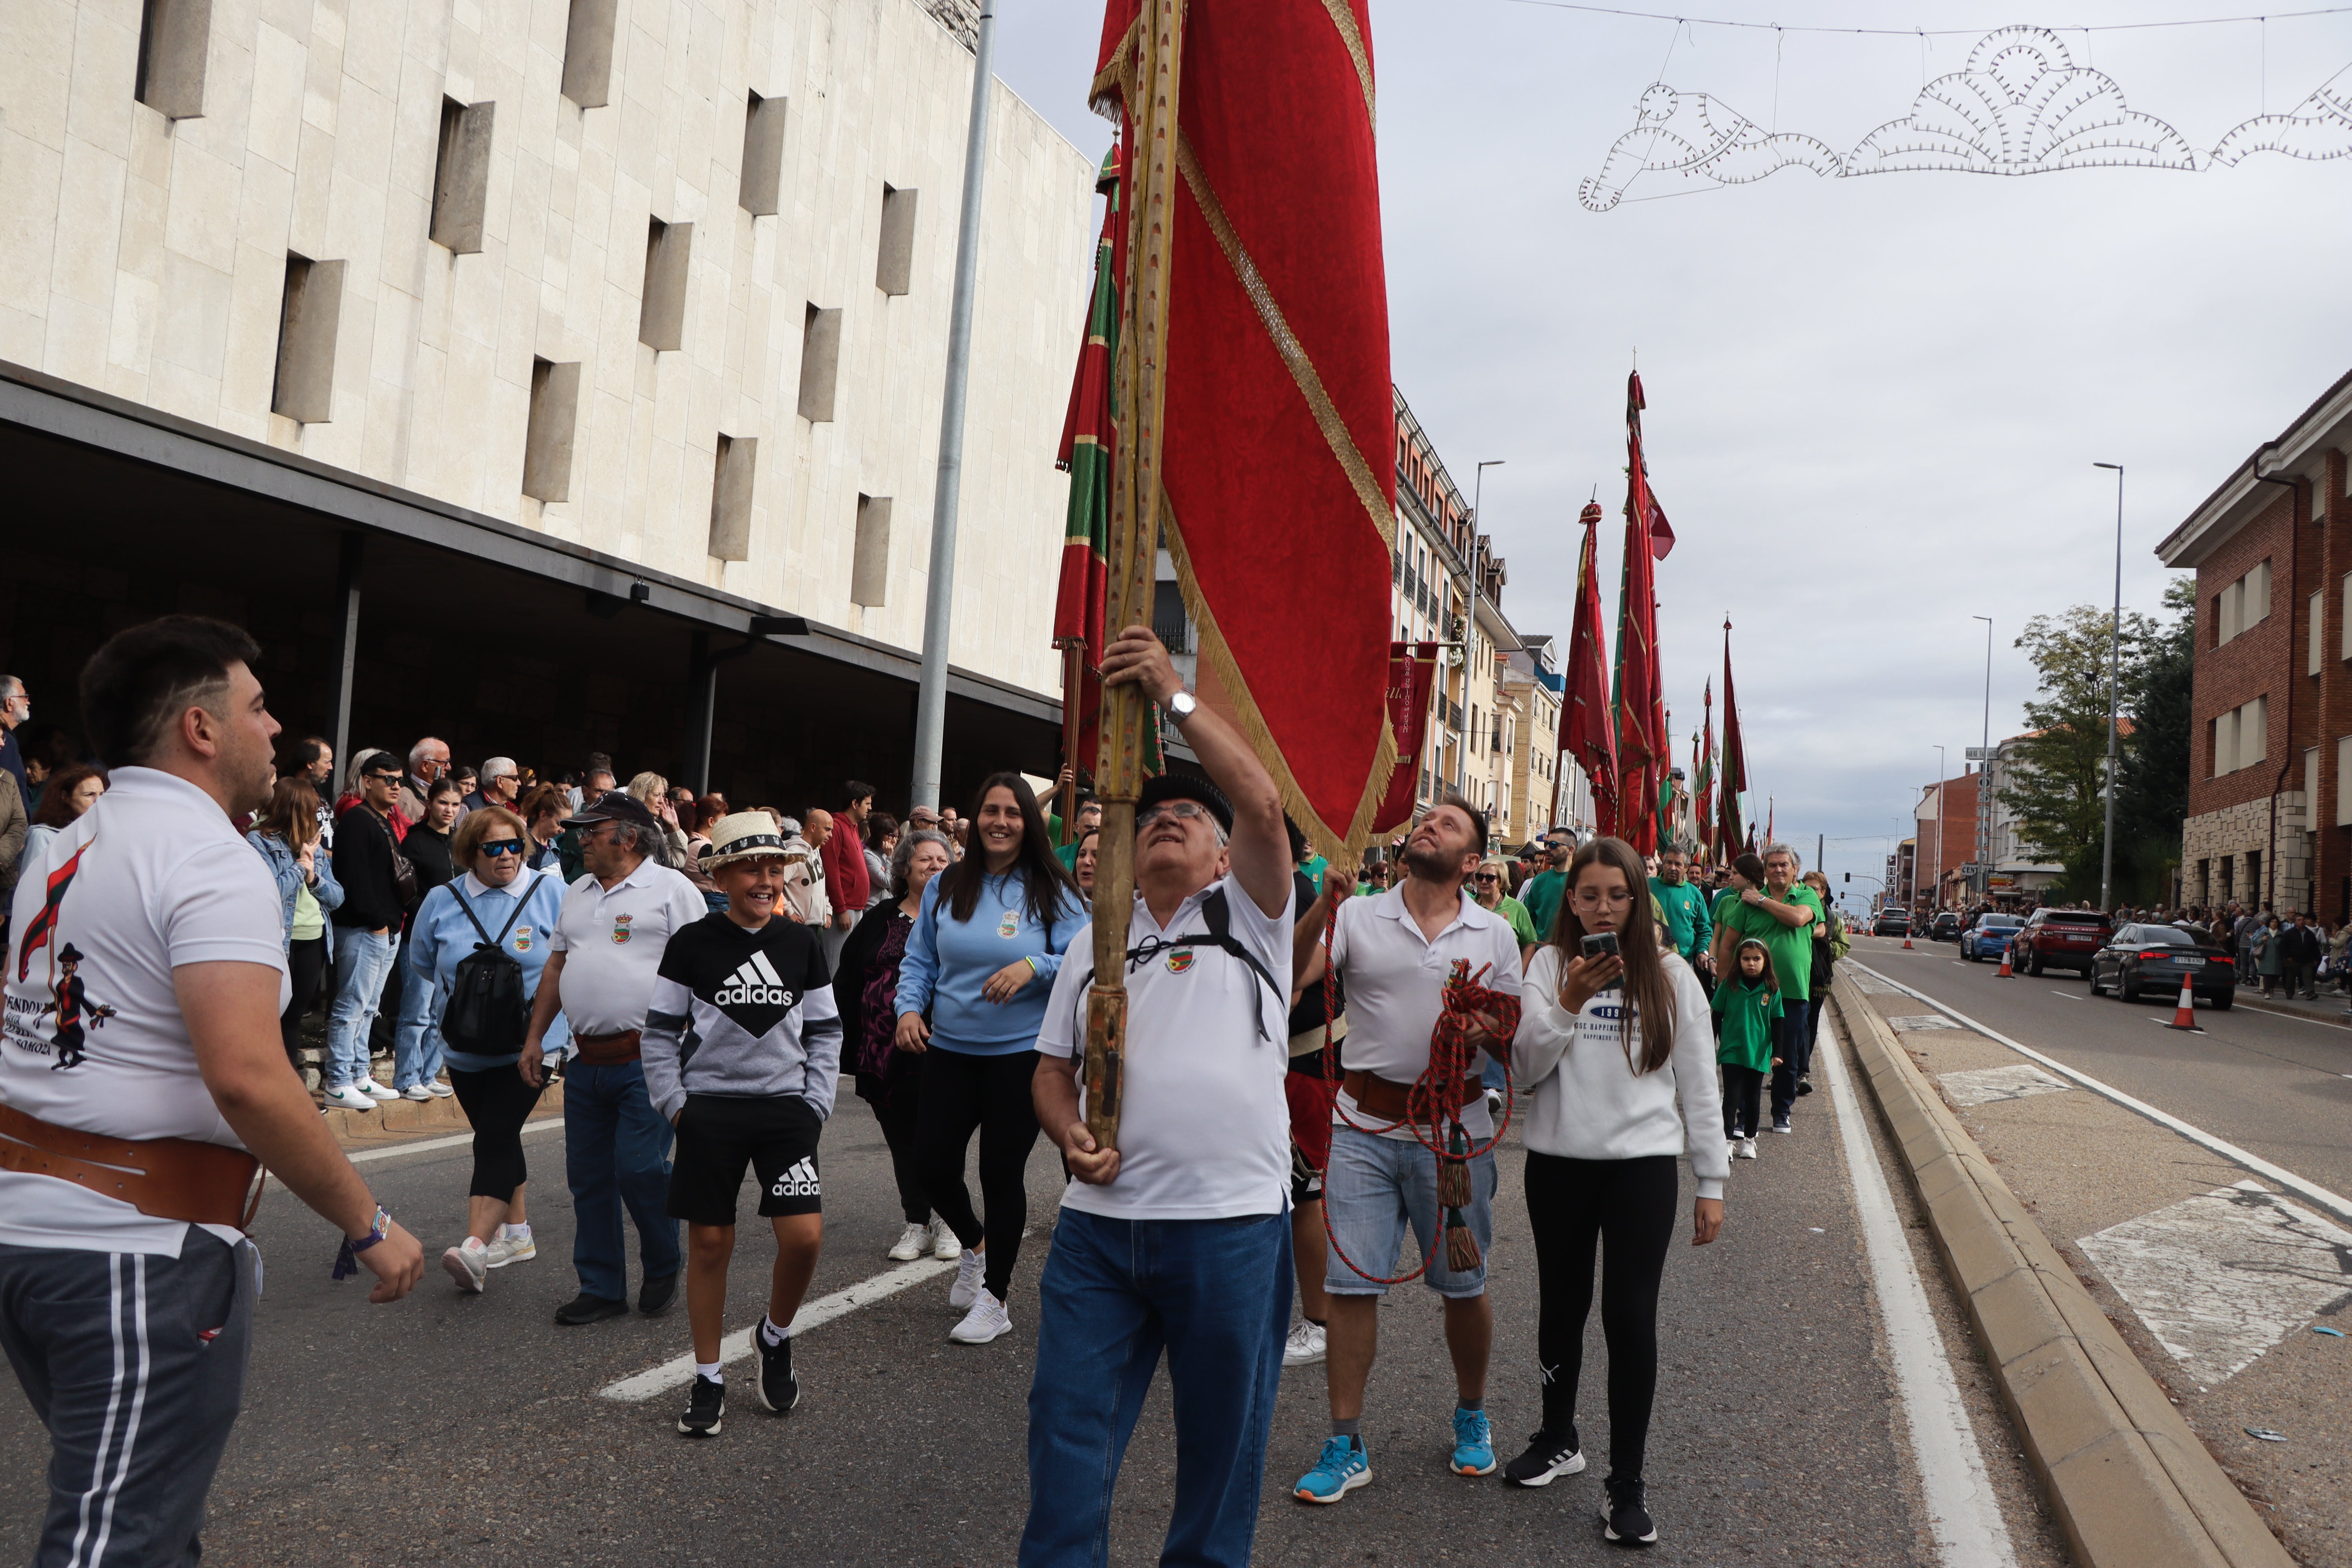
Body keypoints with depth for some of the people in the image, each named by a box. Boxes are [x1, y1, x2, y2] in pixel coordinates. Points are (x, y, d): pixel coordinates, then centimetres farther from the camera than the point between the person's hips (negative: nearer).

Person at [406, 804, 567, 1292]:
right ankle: (517, 1233, 29)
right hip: (465, 1049, 4)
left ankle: (476, 1247, -24)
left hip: (526, 1047, -4)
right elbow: (421, 964, 16)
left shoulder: (549, 893, -3)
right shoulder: (442, 901, 3)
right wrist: (467, 982, 7)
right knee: (499, 1139, 15)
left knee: (496, 1138, -15)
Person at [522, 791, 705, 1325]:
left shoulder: (671, 889, -4)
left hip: (647, 1060, -7)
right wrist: (534, 1038, 16)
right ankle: (601, 1288, 21)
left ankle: (663, 1268, 15)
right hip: (586, 1060, 7)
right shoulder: (577, 894, 17)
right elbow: (556, 967, 22)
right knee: (588, 1178, 9)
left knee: (640, 1169, -10)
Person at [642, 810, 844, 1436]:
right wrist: (675, 1103, -4)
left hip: (786, 1106, 1)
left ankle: (776, 1337, 20)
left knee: (804, 1237, -9)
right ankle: (708, 1379, 20)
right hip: (709, 1109, -1)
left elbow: (825, 1033, 11)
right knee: (710, 1244, 5)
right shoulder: (692, 944, -1)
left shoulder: (802, 945, 5)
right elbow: (660, 1032, 3)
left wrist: (816, 1103, 2)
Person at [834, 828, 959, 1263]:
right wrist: (851, 1044, 3)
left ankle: (947, 1223, 17)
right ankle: (917, 1224, 22)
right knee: (903, 1141, 10)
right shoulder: (880, 920, 9)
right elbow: (846, 980, 10)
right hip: (886, 1055, 3)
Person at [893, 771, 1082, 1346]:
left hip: (1020, 1053, -3)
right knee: (934, 1166, 4)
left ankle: (994, 1297, 20)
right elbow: (919, 960, 10)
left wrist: (1034, 966, -25)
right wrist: (910, 1007, -6)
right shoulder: (946, 887, 4)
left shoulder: (1051, 891, -5)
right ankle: (975, 1247, 37)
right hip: (949, 1049, 3)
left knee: (1002, 1173, 2)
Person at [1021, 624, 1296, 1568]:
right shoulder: (1094, 939, 17)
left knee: (1222, 1438, 10)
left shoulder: (1249, 916, 5)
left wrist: (1175, 697, -17)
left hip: (1231, 1225, -3)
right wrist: (1073, 1137, -5)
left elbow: (1264, 804, -14)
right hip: (1099, 1222, 3)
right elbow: (1053, 1068, 16)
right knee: (1068, 1428, 5)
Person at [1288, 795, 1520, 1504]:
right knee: (1350, 1284, 1)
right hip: (1365, 1126, -1)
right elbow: (1289, 976, -12)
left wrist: (1487, 1033, -13)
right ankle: (1346, 1445, 14)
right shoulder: (1357, 915, 2)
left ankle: (1471, 1415, 36)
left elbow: (1515, 1039, 9)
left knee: (1464, 1286, 11)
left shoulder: (1495, 934, 6)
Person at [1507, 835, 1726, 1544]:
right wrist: (1569, 1002, -19)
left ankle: (1626, 1482, 9)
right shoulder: (1550, 965, 2)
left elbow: (1698, 1083, 4)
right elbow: (1528, 1066, -5)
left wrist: (1711, 1182, 3)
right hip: (1558, 1160, 2)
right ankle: (1558, 1439, 36)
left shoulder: (1670, 974, 1)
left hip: (1643, 1163, -1)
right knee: (1561, 1306, 15)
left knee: (1631, 1317, -4)